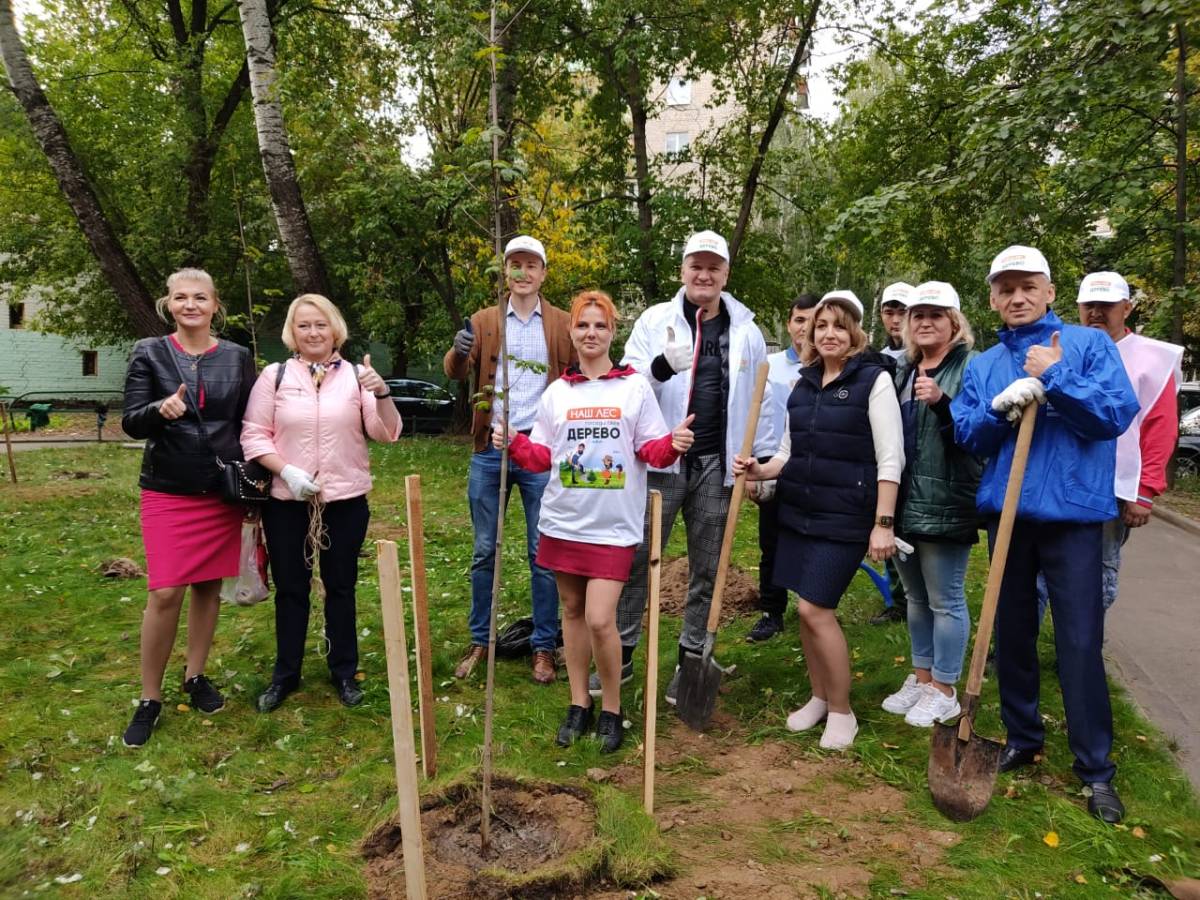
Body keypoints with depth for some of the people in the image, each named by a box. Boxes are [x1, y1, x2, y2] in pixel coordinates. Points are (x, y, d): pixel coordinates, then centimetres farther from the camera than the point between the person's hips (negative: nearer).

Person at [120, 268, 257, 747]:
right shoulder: (149, 353, -1)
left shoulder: (237, 357, 4)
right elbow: (130, 422, -5)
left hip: (223, 490, 2)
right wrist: (160, 409, -26)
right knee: (165, 594, -7)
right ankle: (149, 699, 9)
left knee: (209, 586, 10)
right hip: (168, 491, -2)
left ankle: (196, 675, 28)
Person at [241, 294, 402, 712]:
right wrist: (287, 471, -15)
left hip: (346, 501, 0)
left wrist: (382, 394, -22)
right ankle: (285, 674, 26)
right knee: (291, 589, 11)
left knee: (341, 587, 11)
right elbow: (253, 434, -2)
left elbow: (387, 434, -4)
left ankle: (344, 672, 25)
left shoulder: (356, 375, 1)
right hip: (287, 501, 0)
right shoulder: (274, 375, 1)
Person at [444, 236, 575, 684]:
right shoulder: (484, 320, 8)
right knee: (485, 551, 8)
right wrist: (459, 351, -27)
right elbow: (454, 372, -3)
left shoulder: (562, 324, 5)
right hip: (490, 450, 2)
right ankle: (479, 642, 21)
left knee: (543, 553, 4)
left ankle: (544, 647, 16)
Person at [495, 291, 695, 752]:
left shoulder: (635, 387, 1)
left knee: (600, 620, -9)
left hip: (614, 525, -3)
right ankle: (579, 705, 28)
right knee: (572, 611, 13)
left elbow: (650, 450, 0)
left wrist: (673, 444, -20)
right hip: (563, 521, 4)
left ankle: (612, 711, 13)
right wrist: (513, 443, -8)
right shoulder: (556, 392, 8)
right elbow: (542, 455, 9)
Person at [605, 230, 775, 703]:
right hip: (661, 462, -1)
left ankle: (691, 658, 23)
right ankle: (622, 653, 18)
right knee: (635, 559, 3)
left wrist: (764, 460, 8)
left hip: (717, 466, 2)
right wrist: (661, 365, -24)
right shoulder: (655, 320, 2)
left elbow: (759, 401, 12)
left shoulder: (746, 330, 7)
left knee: (706, 569, 10)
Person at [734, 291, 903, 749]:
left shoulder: (874, 379, -7)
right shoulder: (804, 384, 11)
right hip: (798, 511, 6)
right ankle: (818, 698, 29)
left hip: (845, 517, -6)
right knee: (807, 609, 10)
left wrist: (883, 523, -16)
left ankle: (842, 711, 11)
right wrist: (760, 469, -3)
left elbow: (890, 458, -11)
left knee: (816, 609, -8)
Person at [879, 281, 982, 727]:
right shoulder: (904, 370, 15)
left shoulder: (970, 367, -7)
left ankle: (944, 690, 16)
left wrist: (942, 401, -29)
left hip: (944, 502, -7)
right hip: (904, 501, 7)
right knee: (916, 597, 17)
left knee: (945, 599, 3)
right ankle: (921, 677, 31)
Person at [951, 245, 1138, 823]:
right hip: (1006, 511, 4)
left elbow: (1118, 413, -11)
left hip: (1072, 511, -3)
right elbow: (966, 438, 3)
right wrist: (1001, 406, -14)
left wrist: (1053, 378, -17)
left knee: (1080, 641, -2)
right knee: (1012, 632, 12)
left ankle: (1095, 768, 11)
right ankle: (1022, 738, 29)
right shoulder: (982, 367, 11)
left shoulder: (1088, 344, 1)